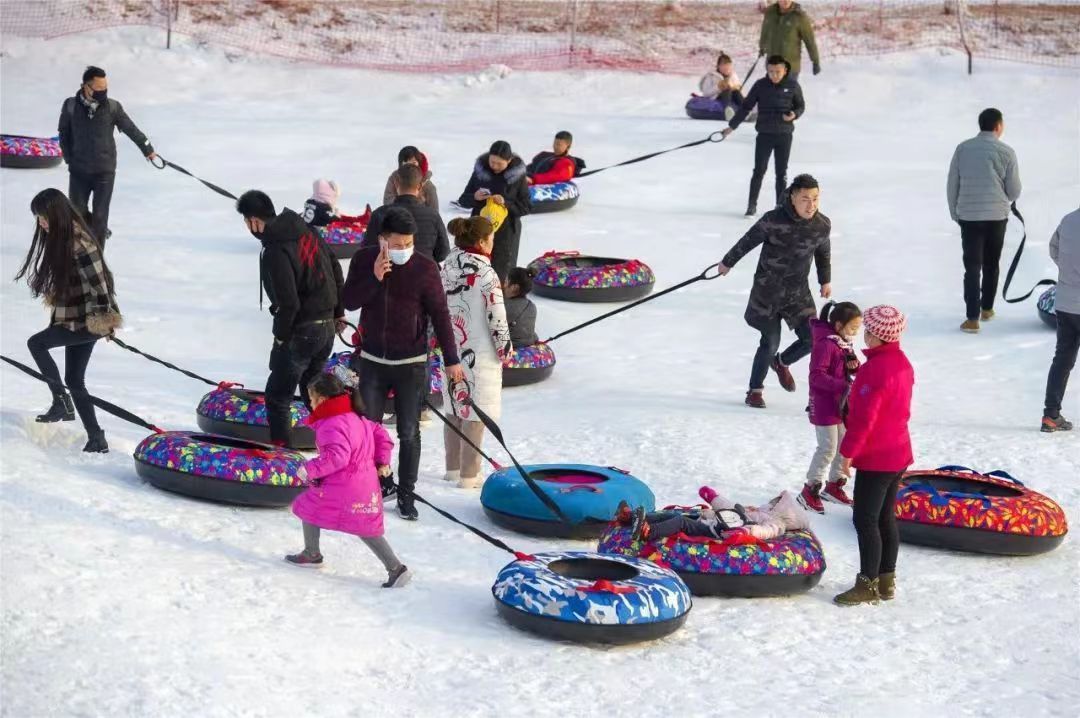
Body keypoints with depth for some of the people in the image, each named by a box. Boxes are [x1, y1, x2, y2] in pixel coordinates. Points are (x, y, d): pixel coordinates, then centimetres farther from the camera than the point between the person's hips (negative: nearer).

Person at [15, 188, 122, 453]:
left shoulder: (79, 243, -21)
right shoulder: (59, 238, 8)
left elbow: (98, 281, -20)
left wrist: (105, 316, -18)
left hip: (88, 320, -10)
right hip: (73, 318, 10)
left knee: (36, 343, -13)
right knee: (74, 380, 9)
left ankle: (62, 402, -4)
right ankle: (96, 439, 13)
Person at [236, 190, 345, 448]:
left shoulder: (275, 252, -22)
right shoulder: (306, 231, 3)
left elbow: (288, 303, -23)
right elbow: (335, 270, 12)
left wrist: (281, 336, -8)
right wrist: (338, 312, 20)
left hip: (300, 332, -8)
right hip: (327, 326, 8)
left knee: (277, 398, 2)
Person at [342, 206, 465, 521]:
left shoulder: (425, 268, -11)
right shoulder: (364, 259, -3)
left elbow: (440, 315, -6)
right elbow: (350, 301, -6)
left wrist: (451, 359, -7)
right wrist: (374, 278, -23)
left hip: (411, 365, -2)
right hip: (372, 362, 2)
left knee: (409, 433, 3)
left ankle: (406, 495, 13)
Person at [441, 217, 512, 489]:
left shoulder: (448, 265, 1)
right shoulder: (485, 272, -19)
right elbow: (496, 316, -17)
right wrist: (505, 348, -2)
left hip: (452, 349, 7)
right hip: (480, 352, -7)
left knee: (455, 409, 18)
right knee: (475, 412, 1)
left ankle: (454, 467, 28)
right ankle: (469, 475, 6)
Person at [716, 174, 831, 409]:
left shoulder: (823, 225, -6)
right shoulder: (773, 220, -20)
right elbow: (748, 241, -5)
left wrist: (826, 280, 21)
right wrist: (728, 262, 8)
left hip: (798, 291, 4)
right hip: (768, 290, -4)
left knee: (812, 338, -6)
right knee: (770, 342, -2)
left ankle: (782, 363, 27)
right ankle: (755, 390, 20)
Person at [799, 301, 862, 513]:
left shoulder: (845, 344, 7)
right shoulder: (825, 344, -22)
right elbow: (817, 376, -25)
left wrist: (854, 365, -4)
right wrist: (843, 385, -32)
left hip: (842, 403, 9)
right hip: (824, 405, -9)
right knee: (828, 449, -5)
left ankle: (834, 486, 30)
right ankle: (810, 491, 6)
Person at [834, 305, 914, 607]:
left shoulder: (876, 369, -23)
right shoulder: (902, 362, 8)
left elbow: (864, 417, -23)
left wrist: (849, 451, -15)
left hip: (875, 458, -10)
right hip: (898, 453, 10)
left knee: (865, 520, -3)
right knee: (886, 517, 15)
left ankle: (868, 585, 0)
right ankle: (886, 581, 21)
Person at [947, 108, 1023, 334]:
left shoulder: (962, 148, -2)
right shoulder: (1006, 152, -7)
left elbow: (952, 185, 3)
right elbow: (1014, 191, -3)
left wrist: (955, 213, 14)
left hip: (968, 216, 1)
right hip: (997, 215, 0)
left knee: (972, 266, 0)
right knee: (991, 264, 18)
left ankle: (973, 318, -8)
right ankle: (987, 308, 31)